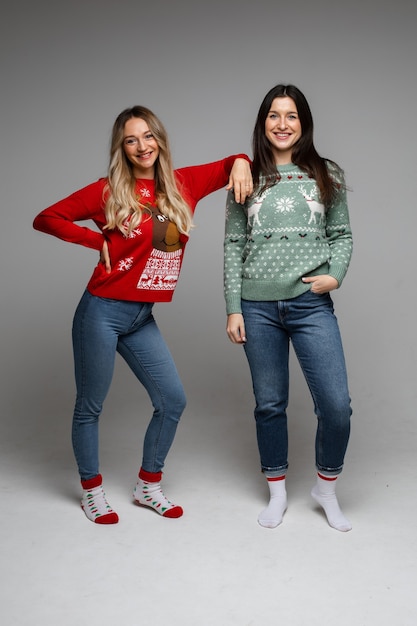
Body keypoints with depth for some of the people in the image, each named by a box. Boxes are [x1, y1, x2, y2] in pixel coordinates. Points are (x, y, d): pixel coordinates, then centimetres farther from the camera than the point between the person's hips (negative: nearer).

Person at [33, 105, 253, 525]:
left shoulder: (182, 185, 4)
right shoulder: (108, 191, -7)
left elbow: (228, 168, 17)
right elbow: (46, 219, -3)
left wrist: (241, 163, -5)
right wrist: (97, 240, -9)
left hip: (142, 318, 5)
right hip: (102, 312, -5)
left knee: (172, 400, 8)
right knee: (90, 406, 7)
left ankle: (148, 486, 27)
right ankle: (92, 491, 28)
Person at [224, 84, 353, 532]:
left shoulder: (327, 176, 7)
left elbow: (341, 234, 10)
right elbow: (233, 246, 6)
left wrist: (336, 274, -9)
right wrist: (233, 308, 1)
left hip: (311, 305, 0)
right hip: (258, 307, 1)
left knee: (336, 404, -6)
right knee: (269, 404, 10)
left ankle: (326, 488, 20)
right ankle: (277, 493, 28)